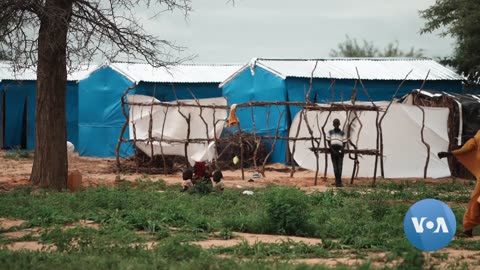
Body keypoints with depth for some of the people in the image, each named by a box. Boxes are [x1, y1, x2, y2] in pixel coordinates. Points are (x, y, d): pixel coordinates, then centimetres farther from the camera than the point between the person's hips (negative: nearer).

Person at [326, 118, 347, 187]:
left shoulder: (342, 133, 13)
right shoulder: (330, 132, 12)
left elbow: (344, 143, 9)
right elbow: (328, 142, 7)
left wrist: (341, 150, -8)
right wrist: (332, 150, -6)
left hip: (340, 151, 0)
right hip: (333, 150, 0)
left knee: (340, 166, -9)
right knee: (335, 166, -1)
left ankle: (338, 181, -12)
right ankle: (338, 181, 1)